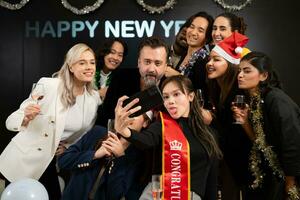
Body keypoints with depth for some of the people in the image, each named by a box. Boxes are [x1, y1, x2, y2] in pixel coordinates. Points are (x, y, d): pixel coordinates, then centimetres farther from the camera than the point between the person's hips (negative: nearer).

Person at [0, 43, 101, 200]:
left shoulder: (94, 97, -2)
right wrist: (26, 118, -35)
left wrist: (67, 147, -3)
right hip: (23, 161, -3)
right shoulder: (48, 85, -15)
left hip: (52, 163, 4)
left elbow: (86, 133, 13)